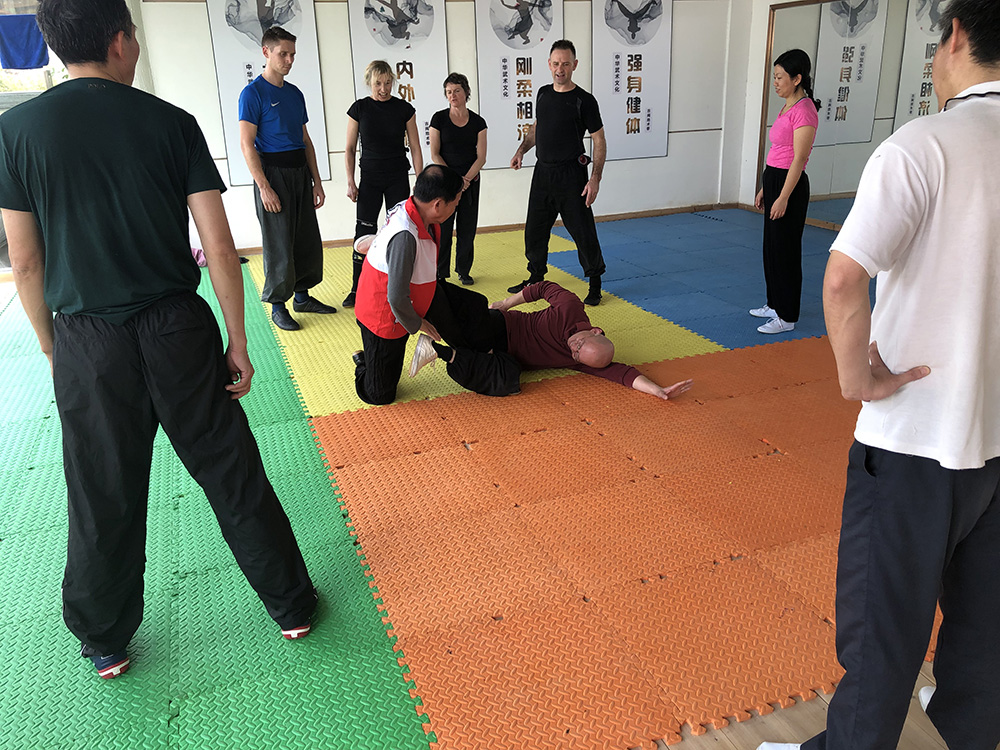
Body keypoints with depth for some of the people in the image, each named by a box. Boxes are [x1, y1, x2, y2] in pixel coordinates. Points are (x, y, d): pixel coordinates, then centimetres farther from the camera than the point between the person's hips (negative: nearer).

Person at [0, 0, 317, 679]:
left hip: (86, 343, 1)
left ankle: (105, 644, 33)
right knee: (232, 476, 11)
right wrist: (238, 342, 1)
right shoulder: (172, 123, -4)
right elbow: (219, 247, -7)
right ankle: (291, 604, 25)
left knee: (103, 500, 14)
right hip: (177, 329, -1)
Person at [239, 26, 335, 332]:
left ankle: (302, 296, 25)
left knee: (308, 239, 11)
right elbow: (247, 144, -12)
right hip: (273, 173, -7)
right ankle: (277, 306, 10)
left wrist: (316, 181, 12)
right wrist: (265, 188, -18)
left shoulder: (295, 93, 14)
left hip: (299, 173, 7)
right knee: (279, 243, -2)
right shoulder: (253, 93, -7)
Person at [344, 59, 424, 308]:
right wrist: (351, 182, -2)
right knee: (364, 233, -3)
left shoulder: (404, 109, 0)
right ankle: (357, 290, 5)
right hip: (369, 179, 0)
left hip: (398, 179, 0)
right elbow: (350, 149, 4)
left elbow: (415, 148, 3)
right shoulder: (359, 108, 0)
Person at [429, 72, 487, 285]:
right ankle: (440, 273, 6)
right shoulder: (439, 118, -1)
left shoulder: (477, 122, 3)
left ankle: (464, 271, 18)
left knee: (467, 228, 5)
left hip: (470, 181, 2)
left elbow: (481, 157, 0)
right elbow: (434, 154, -4)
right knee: (442, 228, -3)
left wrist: (466, 178, -14)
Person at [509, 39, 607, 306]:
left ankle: (595, 284, 11)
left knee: (583, 232, -3)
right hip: (543, 172, 6)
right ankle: (536, 278, 28)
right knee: (534, 231, 12)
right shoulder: (543, 94, 9)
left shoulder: (584, 101, -9)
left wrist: (595, 178, -16)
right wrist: (522, 149, 10)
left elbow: (599, 141, -7)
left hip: (571, 175, -6)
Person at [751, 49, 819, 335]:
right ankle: (774, 304, 31)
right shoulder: (787, 107, 13)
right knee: (771, 245, 17)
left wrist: (783, 198, -21)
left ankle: (786, 317, 8)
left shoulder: (804, 110, -16)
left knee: (785, 249, -2)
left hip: (789, 184, -10)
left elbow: (798, 159, -20)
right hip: (774, 180, 10)